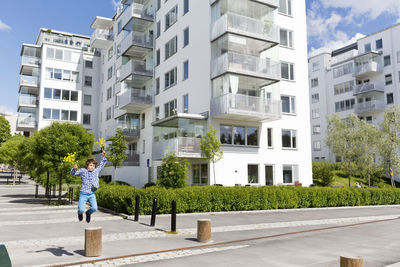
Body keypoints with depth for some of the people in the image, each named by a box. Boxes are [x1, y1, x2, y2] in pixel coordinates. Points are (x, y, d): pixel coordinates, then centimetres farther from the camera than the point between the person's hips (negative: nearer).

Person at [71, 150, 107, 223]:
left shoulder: (96, 171, 5)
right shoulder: (83, 170, -4)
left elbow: (102, 164, 18)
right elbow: (73, 173, -2)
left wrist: (103, 156, 7)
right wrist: (74, 169, -24)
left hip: (92, 194, 3)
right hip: (83, 194, -2)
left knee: (94, 208, -16)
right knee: (81, 210, -11)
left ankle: (88, 213, 21)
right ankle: (80, 213, 29)